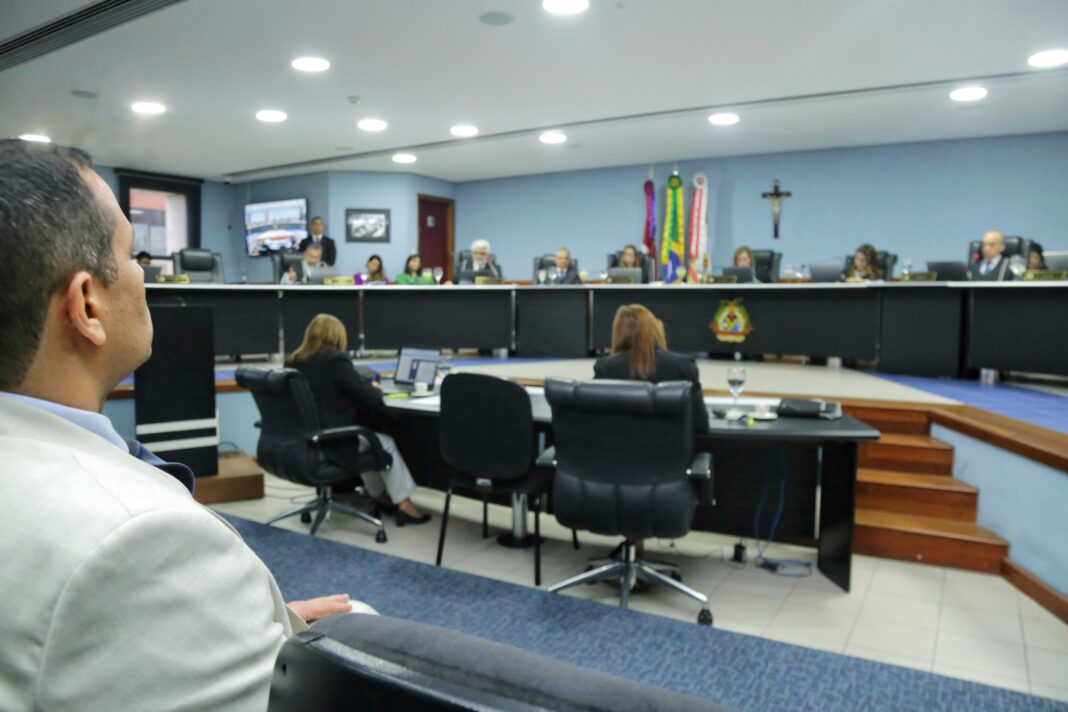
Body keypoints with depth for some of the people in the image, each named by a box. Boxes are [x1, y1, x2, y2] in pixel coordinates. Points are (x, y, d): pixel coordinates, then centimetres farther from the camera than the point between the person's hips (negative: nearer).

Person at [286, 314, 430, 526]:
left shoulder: (293, 362, 6)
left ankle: (380, 497, 38)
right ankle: (404, 506, 20)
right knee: (386, 443, 15)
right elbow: (369, 398, -13)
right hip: (332, 444, -8)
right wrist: (375, 388, 9)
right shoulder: (336, 360, -17)